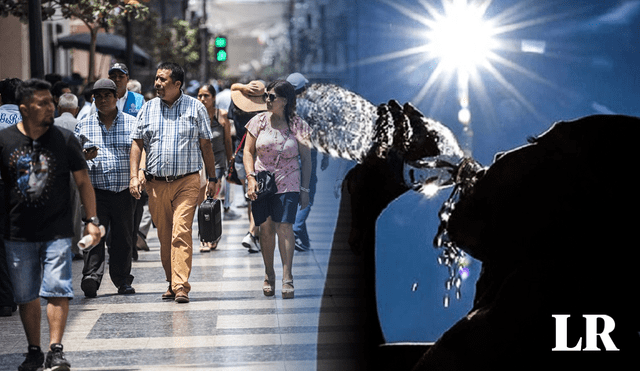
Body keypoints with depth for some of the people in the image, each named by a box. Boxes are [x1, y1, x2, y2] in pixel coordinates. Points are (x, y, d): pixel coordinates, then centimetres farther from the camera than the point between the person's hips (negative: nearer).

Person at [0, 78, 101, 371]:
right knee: (26, 296, 7)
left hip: (57, 232, -1)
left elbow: (83, 181, 6)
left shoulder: (64, 139, 0)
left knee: (57, 290, -10)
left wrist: (92, 220, 2)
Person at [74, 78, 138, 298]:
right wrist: (84, 156, -7)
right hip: (96, 189, -1)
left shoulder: (131, 124, 9)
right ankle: (91, 278, -17)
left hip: (124, 190, 1)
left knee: (123, 236, 5)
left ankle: (123, 281, 15)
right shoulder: (84, 125, 10)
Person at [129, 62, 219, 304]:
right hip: (156, 183, 3)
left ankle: (181, 286, -16)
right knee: (164, 236, 7)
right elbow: (137, 143, 10)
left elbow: (206, 144, 7)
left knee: (181, 233, -14)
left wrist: (212, 178, 5)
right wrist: (134, 175, -1)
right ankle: (172, 283, 20)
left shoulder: (195, 108, 4)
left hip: (187, 182, -3)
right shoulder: (148, 108, 9)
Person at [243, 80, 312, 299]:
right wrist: (251, 177, -6)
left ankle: (287, 278, -13)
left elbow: (306, 159, 4)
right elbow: (248, 151, 8)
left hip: (287, 184, -2)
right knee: (266, 228, 2)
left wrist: (305, 190, 1)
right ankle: (269, 275, 17)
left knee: (284, 226, -14)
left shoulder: (297, 125, 0)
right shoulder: (259, 121, 4)